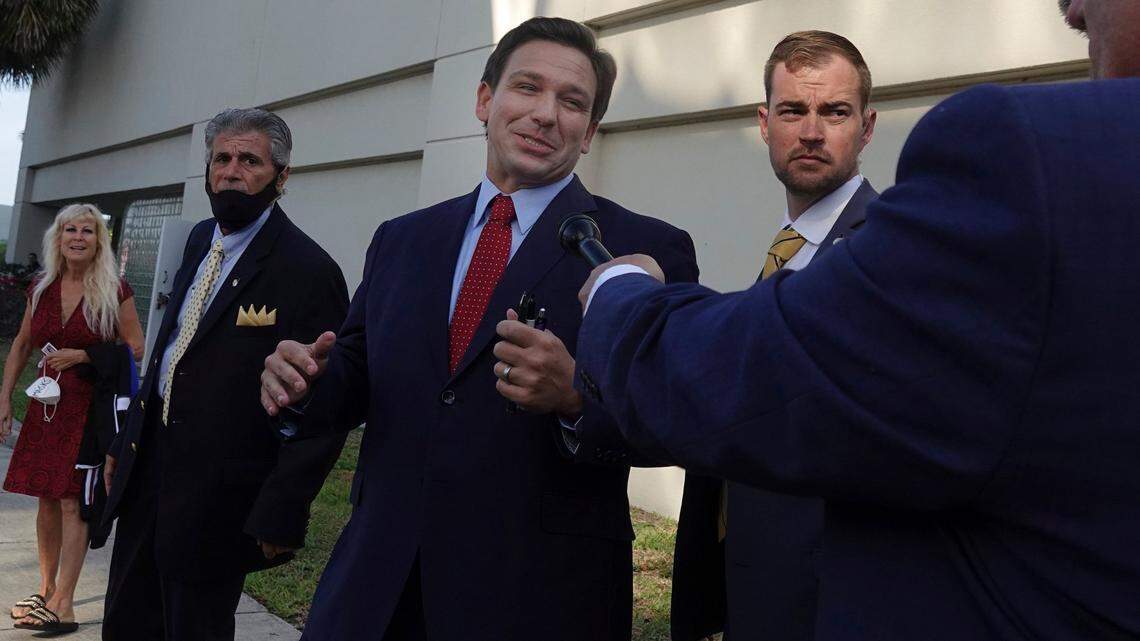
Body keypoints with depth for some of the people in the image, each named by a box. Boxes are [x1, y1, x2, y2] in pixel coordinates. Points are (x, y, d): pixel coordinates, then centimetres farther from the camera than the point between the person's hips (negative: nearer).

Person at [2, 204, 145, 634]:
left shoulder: (115, 291, -8)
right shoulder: (41, 287, 5)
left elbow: (135, 349, -5)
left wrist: (82, 356, -15)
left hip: (91, 405, -5)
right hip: (47, 403, 5)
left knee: (72, 501, -4)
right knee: (47, 500, 12)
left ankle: (63, 606, 3)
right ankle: (46, 591, 27)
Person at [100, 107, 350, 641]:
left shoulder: (309, 271, -18)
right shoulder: (201, 239, 8)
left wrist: (279, 514, -18)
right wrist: (127, 441, 17)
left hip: (218, 495, -8)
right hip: (148, 469, 8)